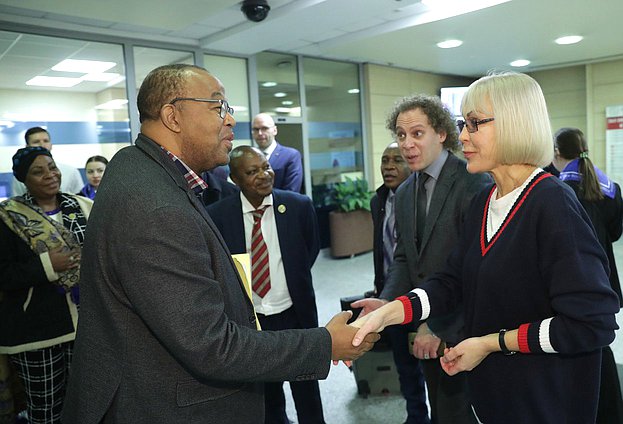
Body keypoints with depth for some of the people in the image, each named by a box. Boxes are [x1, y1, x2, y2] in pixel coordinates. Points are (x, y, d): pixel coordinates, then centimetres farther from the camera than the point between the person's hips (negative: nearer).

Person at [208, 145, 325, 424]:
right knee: (266, 398, 21)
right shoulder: (217, 215, -12)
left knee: (307, 395, 18)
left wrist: (293, 280, 7)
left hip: (294, 315, 0)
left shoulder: (299, 206, -9)